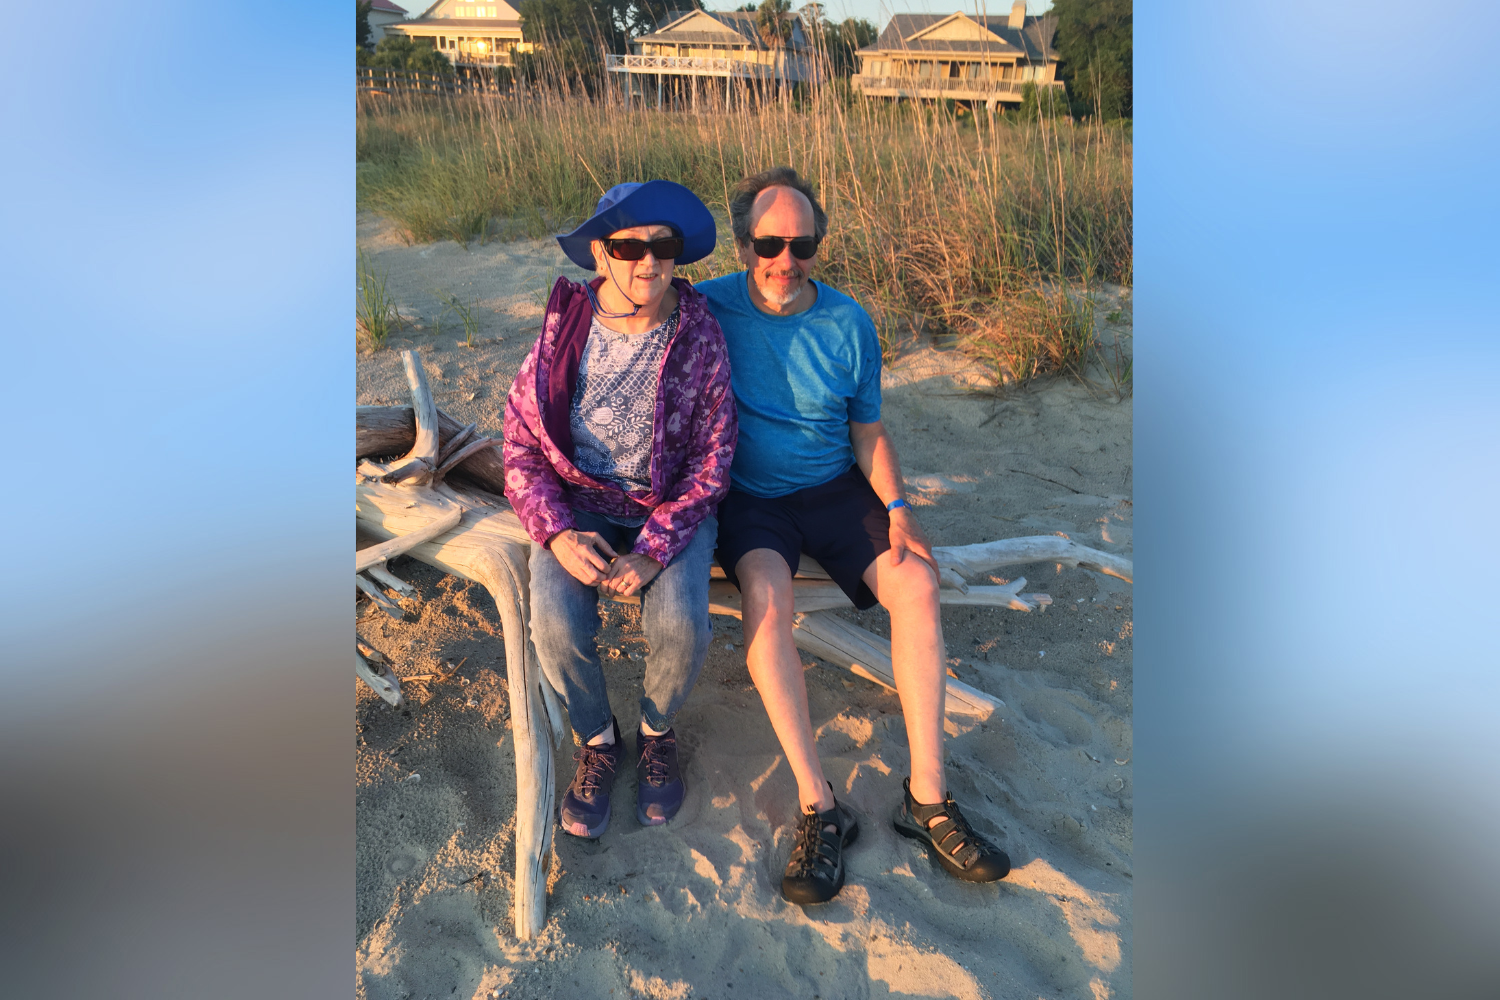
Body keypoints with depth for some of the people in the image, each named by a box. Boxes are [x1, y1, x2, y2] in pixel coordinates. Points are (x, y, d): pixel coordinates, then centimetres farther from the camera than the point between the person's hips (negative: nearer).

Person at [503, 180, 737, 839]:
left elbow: (710, 462, -7)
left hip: (671, 504, -1)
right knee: (558, 626, -24)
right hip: (577, 502, 1)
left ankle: (656, 731, 11)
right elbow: (521, 443, -2)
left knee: (683, 627, -25)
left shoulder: (699, 334, -9)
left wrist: (653, 549, -19)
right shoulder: (564, 325, -6)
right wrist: (557, 533, -19)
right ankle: (597, 741, 9)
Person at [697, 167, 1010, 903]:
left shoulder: (848, 323, 0)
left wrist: (897, 507, -8)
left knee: (915, 581, -21)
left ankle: (928, 796, -11)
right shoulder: (708, 309, -6)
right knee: (765, 595, -33)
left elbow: (868, 431, 7)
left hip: (834, 487, 3)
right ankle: (819, 806, -23)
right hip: (747, 493, -2)